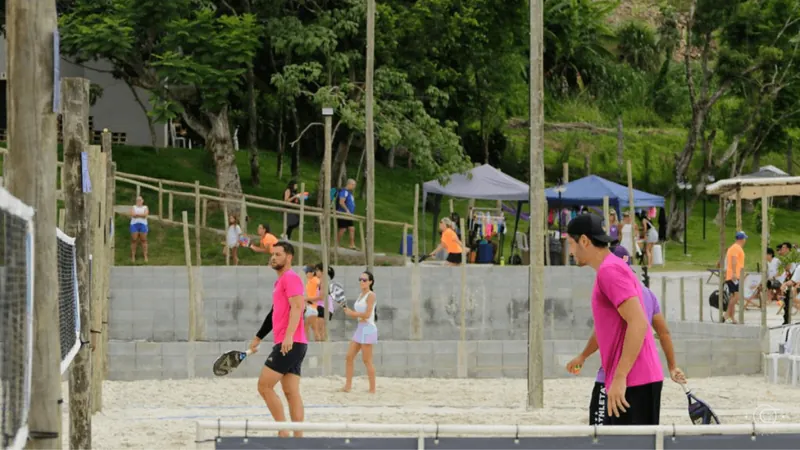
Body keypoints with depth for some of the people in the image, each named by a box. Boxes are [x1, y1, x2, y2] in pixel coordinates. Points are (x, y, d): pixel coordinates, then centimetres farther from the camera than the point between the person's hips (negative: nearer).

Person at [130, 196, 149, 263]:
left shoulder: (145, 207, 11)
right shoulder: (133, 207, 11)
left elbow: (145, 214, -8)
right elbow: (133, 214, -7)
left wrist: (137, 214, -7)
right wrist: (141, 215, -8)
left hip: (143, 224, 0)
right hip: (134, 224, 0)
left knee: (144, 240, 0)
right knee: (134, 240, -3)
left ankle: (145, 256, 1)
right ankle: (133, 256, -1)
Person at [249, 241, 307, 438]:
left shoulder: (290, 278, -8)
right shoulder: (281, 281, 22)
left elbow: (298, 306, -21)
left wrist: (288, 336, -31)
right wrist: (258, 338, 32)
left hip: (290, 344, -10)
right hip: (288, 345, 10)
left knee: (264, 386, -9)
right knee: (291, 392, 5)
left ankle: (283, 430, -9)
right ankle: (298, 436, 1)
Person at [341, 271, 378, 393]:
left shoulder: (371, 295, -10)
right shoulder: (361, 295, 16)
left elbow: (367, 314, -17)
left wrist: (352, 313, -9)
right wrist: (349, 311, 0)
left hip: (368, 329, -9)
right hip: (360, 328, 9)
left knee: (367, 360, -6)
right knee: (349, 357, 4)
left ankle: (372, 389, -1)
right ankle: (347, 386, 6)